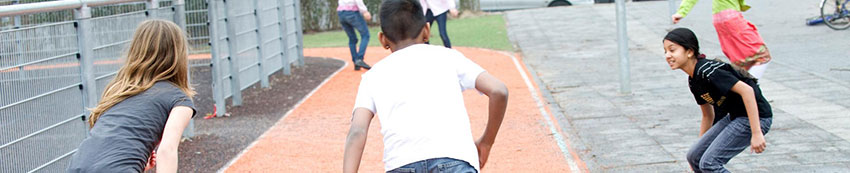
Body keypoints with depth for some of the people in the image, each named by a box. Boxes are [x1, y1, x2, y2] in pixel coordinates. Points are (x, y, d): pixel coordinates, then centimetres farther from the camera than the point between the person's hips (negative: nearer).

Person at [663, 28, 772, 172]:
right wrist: (701, 146, 24)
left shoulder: (707, 71, -22)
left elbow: (746, 90, -28)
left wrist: (756, 133, -29)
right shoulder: (693, 81, 8)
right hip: (735, 116, 9)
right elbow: (708, 116, 21)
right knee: (694, 157, 7)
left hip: (754, 117, -9)